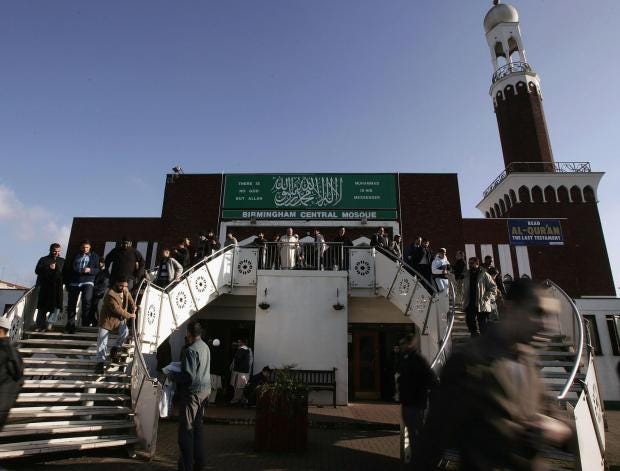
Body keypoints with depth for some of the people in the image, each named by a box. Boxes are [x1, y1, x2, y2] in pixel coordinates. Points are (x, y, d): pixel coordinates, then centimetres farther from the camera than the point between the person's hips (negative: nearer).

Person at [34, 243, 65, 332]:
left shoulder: (62, 261, 18)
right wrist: (49, 268, -12)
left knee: (57, 306, -12)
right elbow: (37, 271, 0)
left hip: (57, 287, 1)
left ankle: (50, 322, -6)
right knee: (42, 308, 2)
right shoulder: (43, 260, 11)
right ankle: (41, 326, 9)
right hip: (45, 287, -1)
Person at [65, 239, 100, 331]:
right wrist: (68, 281, 10)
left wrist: (90, 270, -15)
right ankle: (70, 325, 14)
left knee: (87, 300, -24)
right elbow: (69, 268, 19)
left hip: (87, 281, -3)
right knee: (71, 304, 3)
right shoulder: (75, 255, 16)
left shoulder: (94, 256, 10)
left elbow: (98, 270, 5)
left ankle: (86, 322, -11)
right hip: (74, 282, 3)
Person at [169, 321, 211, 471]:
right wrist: (181, 367, 14)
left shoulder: (191, 350, -21)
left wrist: (173, 375, -9)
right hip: (204, 390, 9)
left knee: (186, 430, 2)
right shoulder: (205, 347, 6)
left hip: (192, 392, -9)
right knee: (197, 426, 18)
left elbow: (189, 376, -24)